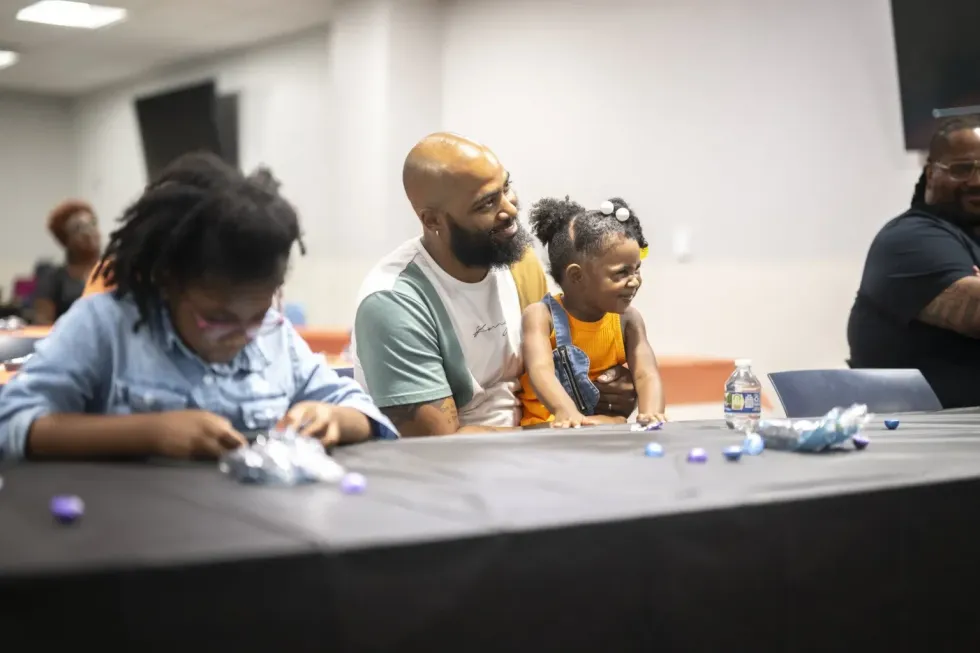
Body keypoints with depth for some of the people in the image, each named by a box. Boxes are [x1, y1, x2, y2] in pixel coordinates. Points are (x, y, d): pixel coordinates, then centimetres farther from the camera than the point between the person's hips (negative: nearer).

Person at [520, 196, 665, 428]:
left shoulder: (627, 319, 1)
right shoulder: (541, 316, -11)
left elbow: (646, 374, -13)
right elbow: (541, 370, -29)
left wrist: (652, 412, -37)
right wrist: (568, 413, -50)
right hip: (548, 430, -3)